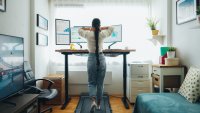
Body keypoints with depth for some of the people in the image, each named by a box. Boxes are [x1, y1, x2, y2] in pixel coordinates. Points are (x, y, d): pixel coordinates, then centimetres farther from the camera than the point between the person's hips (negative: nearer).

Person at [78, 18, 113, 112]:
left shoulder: (88, 34, -5)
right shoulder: (103, 34, -4)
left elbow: (80, 30, 16)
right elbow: (111, 28, 15)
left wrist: (89, 29, 11)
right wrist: (101, 28, 9)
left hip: (91, 59, -1)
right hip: (101, 59, 1)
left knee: (91, 83, 8)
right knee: (100, 84, 11)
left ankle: (93, 101, -15)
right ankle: (98, 104, 21)